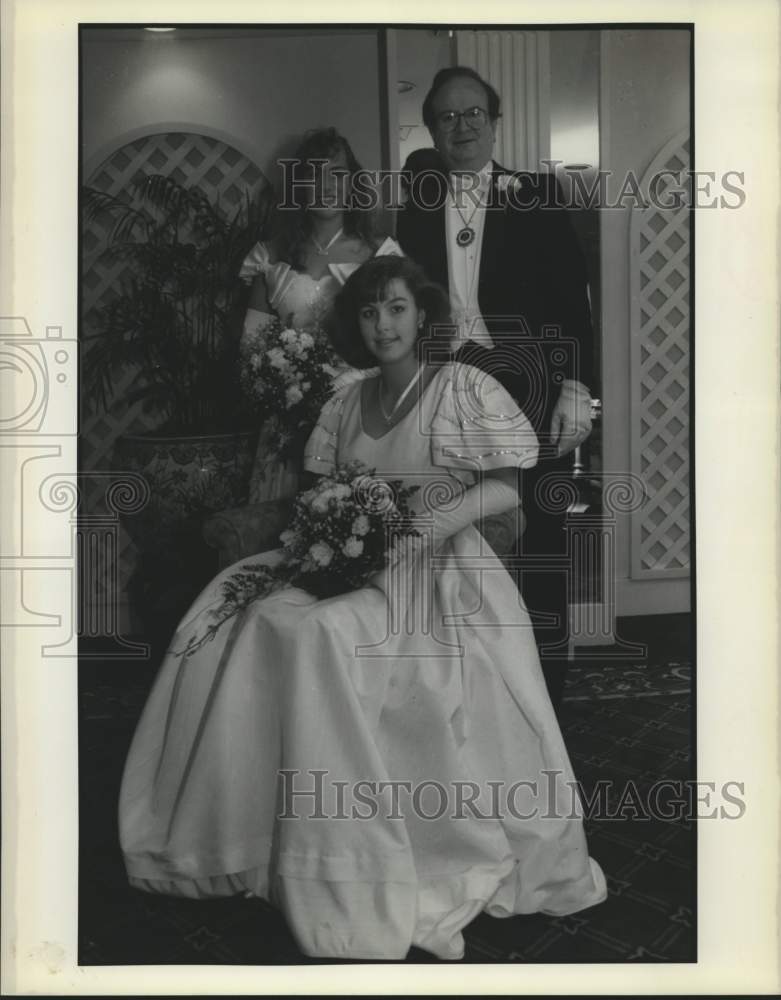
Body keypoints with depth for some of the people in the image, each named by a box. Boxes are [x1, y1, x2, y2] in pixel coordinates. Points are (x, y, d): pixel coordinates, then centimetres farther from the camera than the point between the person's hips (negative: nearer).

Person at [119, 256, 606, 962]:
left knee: (317, 634, -29)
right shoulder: (347, 403, 13)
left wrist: (428, 523, -19)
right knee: (238, 611, -16)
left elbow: (506, 487, -6)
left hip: (440, 573, -5)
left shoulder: (465, 388, -2)